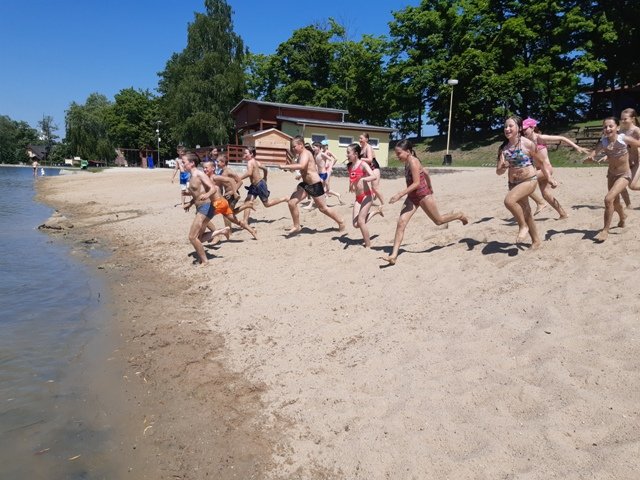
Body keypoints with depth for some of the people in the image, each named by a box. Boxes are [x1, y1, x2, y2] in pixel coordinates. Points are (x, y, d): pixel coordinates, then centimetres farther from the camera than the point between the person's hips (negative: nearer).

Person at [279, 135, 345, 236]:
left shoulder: (305, 153, -20)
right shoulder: (301, 155, 10)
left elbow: (301, 166, -40)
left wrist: (285, 166, -36)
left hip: (315, 185, -9)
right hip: (305, 184, 9)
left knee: (323, 208, 5)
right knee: (292, 202, -4)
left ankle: (341, 223, 26)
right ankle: (296, 227, 10)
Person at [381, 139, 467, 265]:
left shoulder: (413, 162, -20)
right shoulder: (407, 162, 5)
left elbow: (416, 183, -26)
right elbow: (426, 172, 17)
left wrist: (399, 194, -30)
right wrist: (429, 187, 29)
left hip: (423, 195, -8)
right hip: (412, 197, 8)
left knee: (438, 220, 12)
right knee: (401, 223, -7)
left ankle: (460, 215, 42)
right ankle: (394, 255, -12)